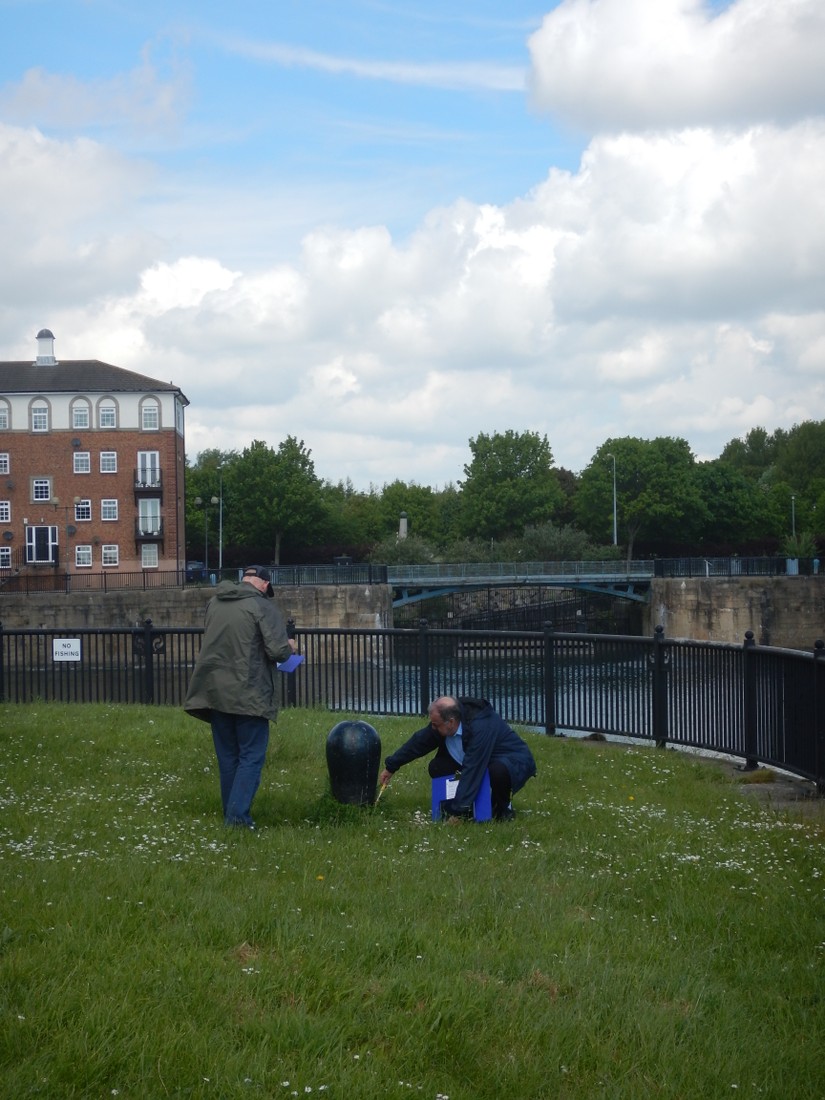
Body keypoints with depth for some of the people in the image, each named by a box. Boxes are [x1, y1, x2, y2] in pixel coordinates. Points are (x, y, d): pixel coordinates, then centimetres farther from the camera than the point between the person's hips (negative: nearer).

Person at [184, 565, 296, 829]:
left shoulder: (215, 603, 10)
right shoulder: (262, 606, -10)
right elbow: (277, 650, -16)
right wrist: (289, 648, 5)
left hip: (214, 691, 6)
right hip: (249, 694, -6)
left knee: (227, 757, 15)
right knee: (251, 756, 1)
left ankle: (231, 813, 19)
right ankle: (237, 815, -9)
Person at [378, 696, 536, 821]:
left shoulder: (481, 727, -37)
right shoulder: (443, 722, -13)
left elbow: (471, 771, -37)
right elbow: (419, 741, 3)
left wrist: (458, 812, -35)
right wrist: (391, 767, 14)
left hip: (515, 762, -7)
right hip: (480, 763, 7)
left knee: (498, 770, -41)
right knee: (436, 767, -8)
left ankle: (503, 808, -9)